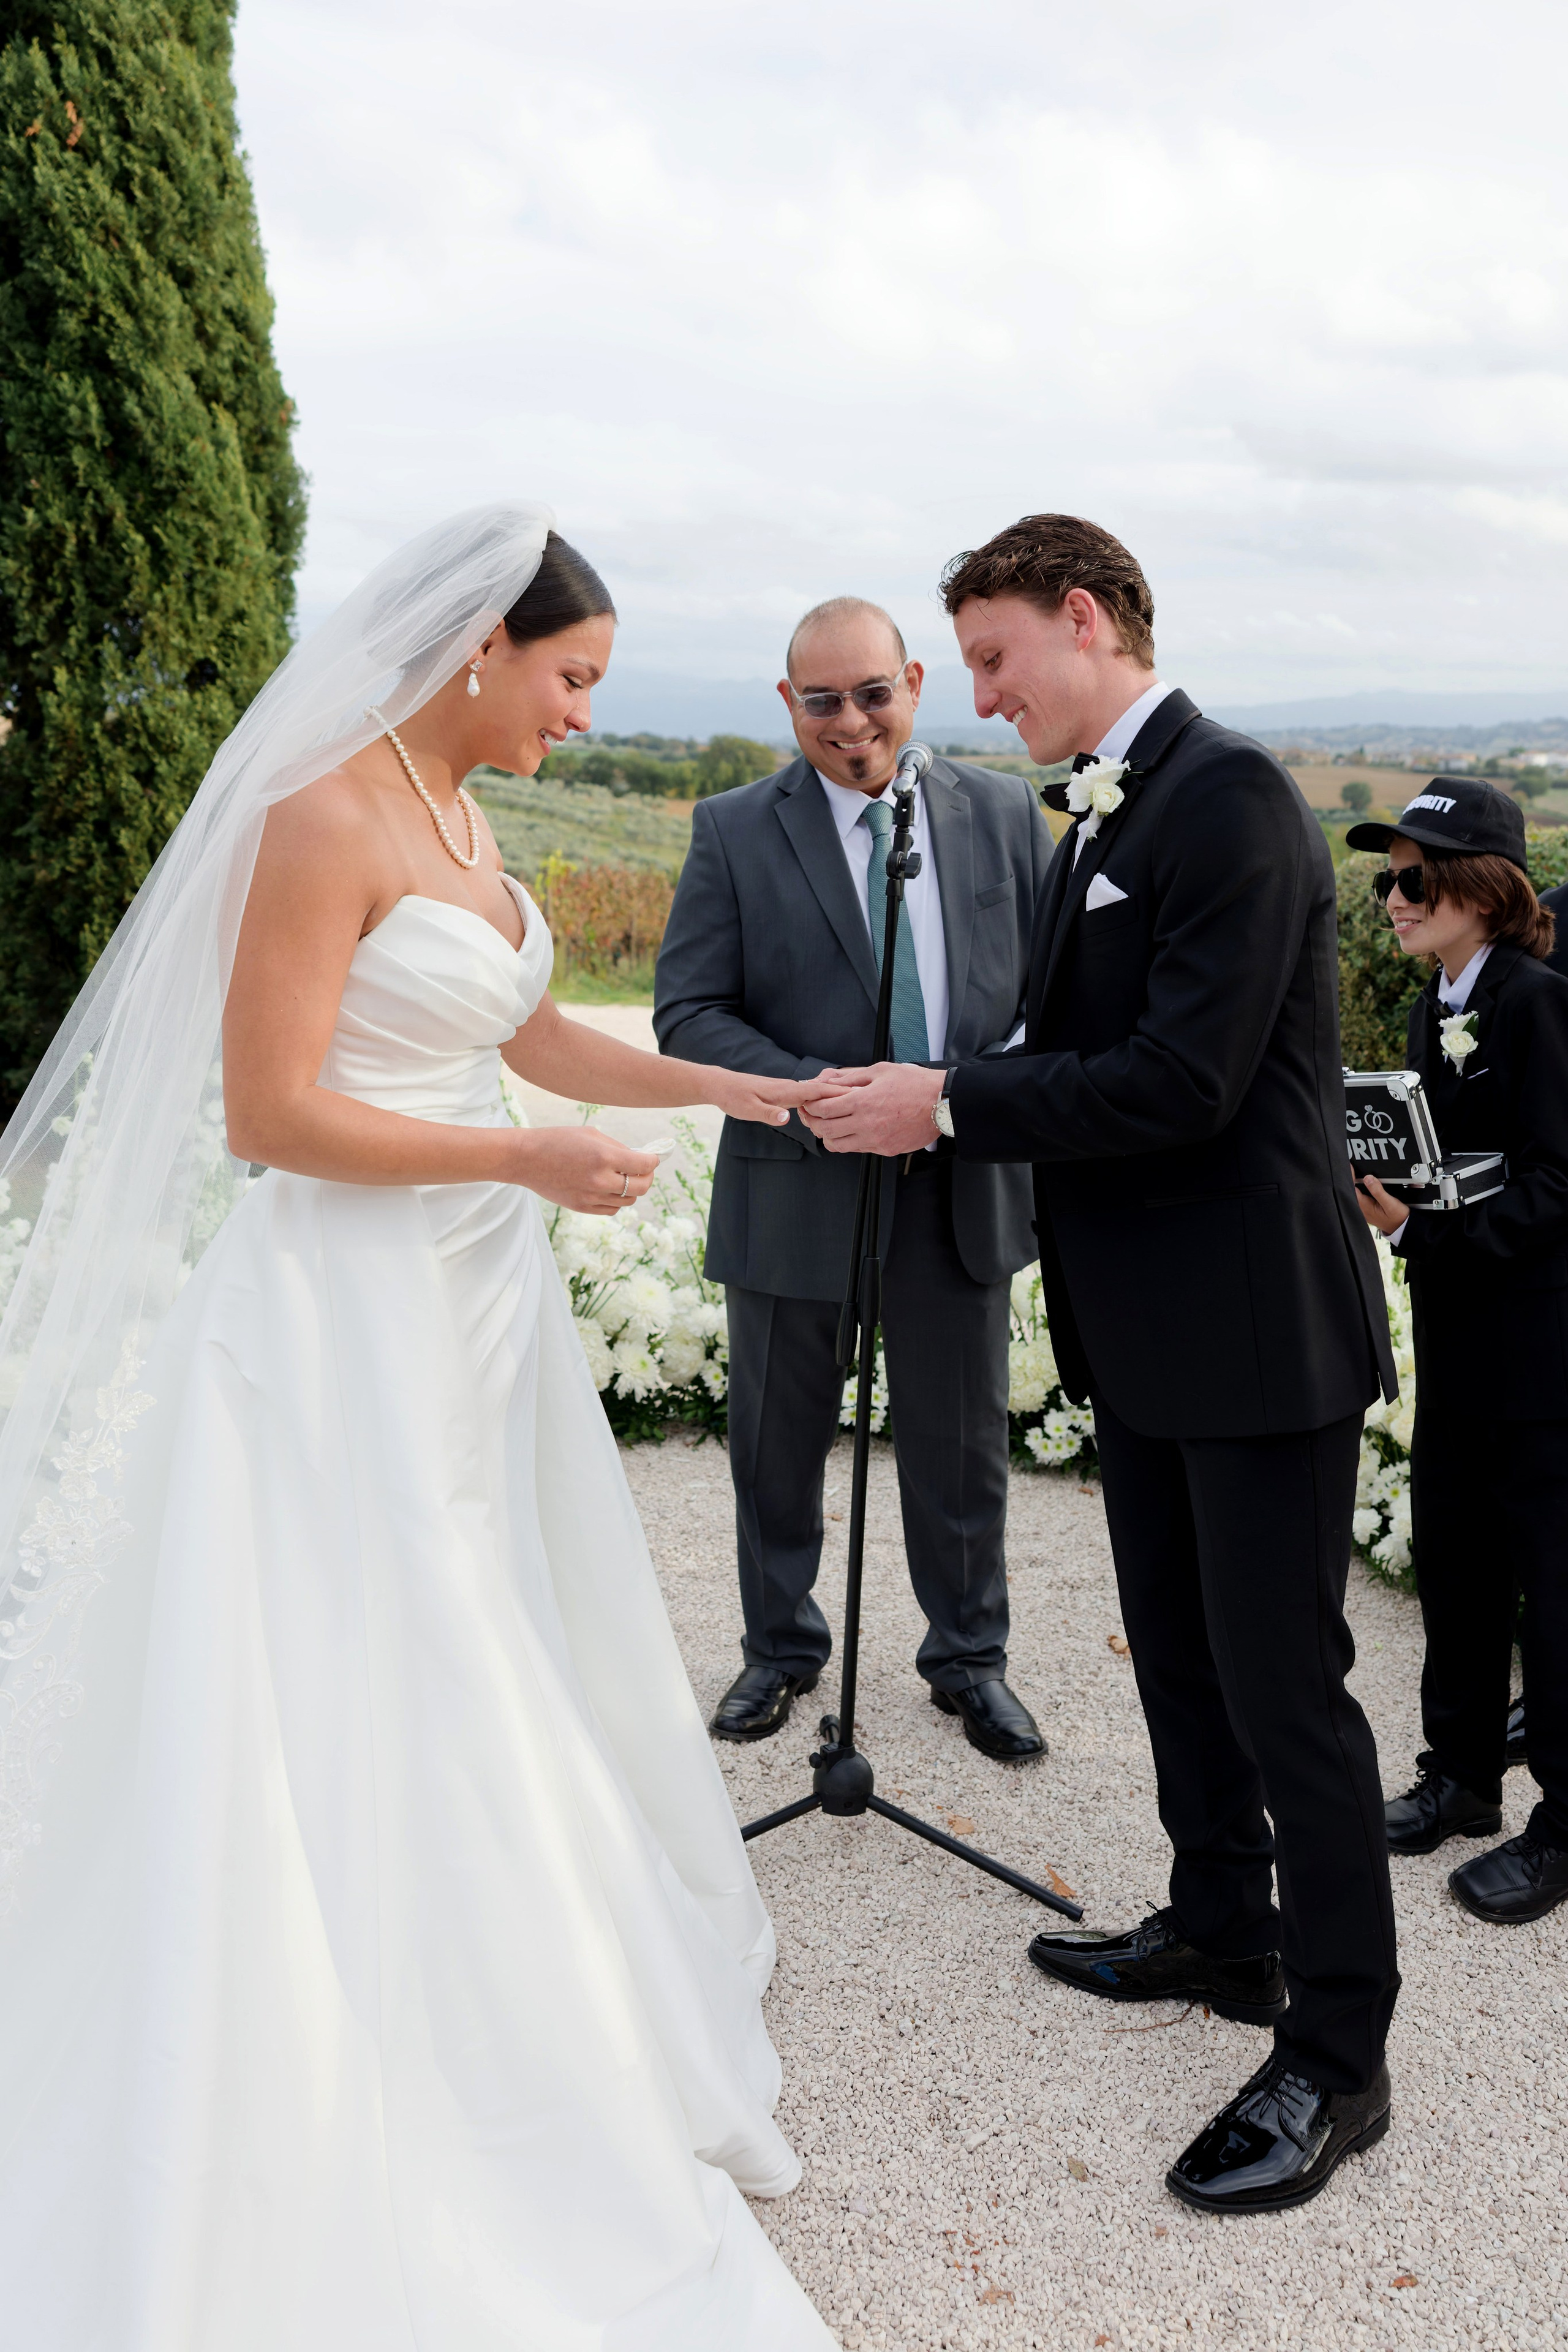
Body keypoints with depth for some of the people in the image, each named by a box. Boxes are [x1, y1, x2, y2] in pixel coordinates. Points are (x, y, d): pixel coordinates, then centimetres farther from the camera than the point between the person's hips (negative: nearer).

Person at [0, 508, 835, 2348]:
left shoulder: (463, 821, 11)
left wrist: (746, 1091, 16)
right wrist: (529, 1159, -19)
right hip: (352, 1315, -9)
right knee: (351, 1731, 2)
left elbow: (529, 1038, 19)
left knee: (501, 1689, 18)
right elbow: (271, 1112, -20)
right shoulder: (325, 820, -16)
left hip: (476, 1300, 9)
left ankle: (540, 2018, 36)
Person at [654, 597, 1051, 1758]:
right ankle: (782, 1649, 39)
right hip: (794, 1190, -1)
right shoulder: (735, 830, -4)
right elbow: (688, 1012, -7)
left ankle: (969, 1658, 37)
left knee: (963, 1445, 14)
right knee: (779, 1444, 15)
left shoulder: (1004, 811, 2)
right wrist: (813, 1093, -22)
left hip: (964, 1187, 1)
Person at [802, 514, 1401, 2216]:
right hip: (1144, 1326, 9)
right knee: (1179, 1657, 21)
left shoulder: (1230, 797, -17)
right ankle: (1221, 1932, 40)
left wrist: (948, 1108, -18)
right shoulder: (1103, 816, 12)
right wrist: (935, 1102, -1)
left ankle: (1335, 2058, 18)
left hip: (1257, 1325, -9)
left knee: (1283, 1683, 2)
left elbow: (1185, 1078, -24)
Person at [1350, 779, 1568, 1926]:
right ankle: (1464, 1773, 32)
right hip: (1459, 1332, 8)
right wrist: (1380, 1181, -2)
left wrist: (1422, 1229, -27)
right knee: (1450, 1556, 16)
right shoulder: (1436, 1010, 9)